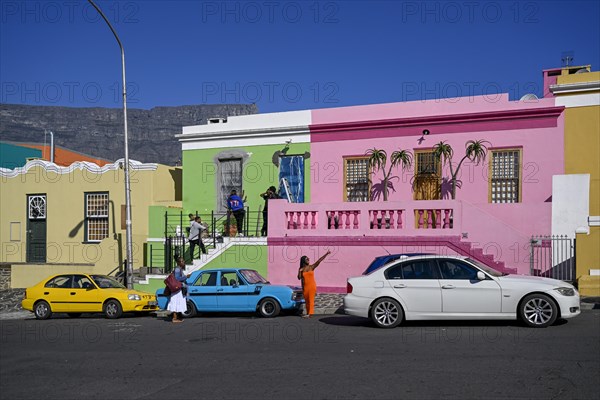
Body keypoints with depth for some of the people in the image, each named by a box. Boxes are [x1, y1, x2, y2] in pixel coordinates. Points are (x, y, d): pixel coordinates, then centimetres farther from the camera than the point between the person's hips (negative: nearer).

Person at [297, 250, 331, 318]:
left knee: (311, 300, -8)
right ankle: (308, 313, 17)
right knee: (306, 300, 8)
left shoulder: (312, 267, -1)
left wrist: (326, 254, -16)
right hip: (305, 286, 3)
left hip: (312, 286, -3)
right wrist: (299, 271, -13)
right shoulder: (301, 269, 5)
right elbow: (299, 278, 3)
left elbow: (319, 260, -8)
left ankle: (310, 314, -11)